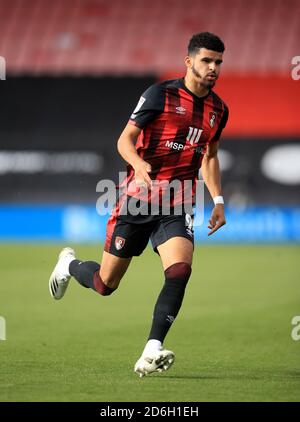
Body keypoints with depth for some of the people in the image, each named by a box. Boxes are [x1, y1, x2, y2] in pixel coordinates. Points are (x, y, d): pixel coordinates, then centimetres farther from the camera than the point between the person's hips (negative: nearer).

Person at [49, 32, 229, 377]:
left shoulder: (218, 109, 9)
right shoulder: (161, 94, -9)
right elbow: (125, 139, -11)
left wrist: (218, 200, 12)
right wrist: (140, 165, -31)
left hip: (177, 207, 4)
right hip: (137, 199, -3)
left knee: (180, 270, -24)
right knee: (105, 284, 6)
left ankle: (151, 352, -22)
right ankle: (69, 264, 41)